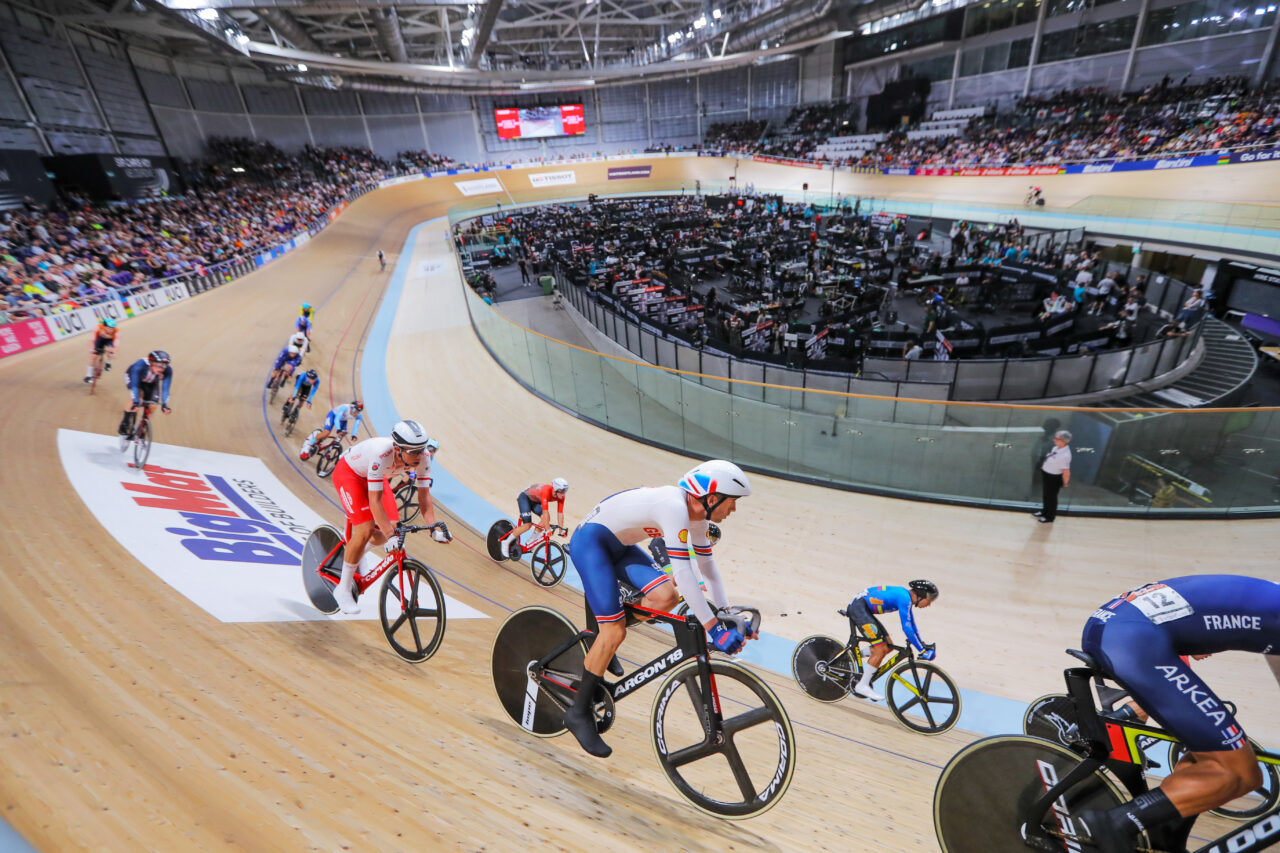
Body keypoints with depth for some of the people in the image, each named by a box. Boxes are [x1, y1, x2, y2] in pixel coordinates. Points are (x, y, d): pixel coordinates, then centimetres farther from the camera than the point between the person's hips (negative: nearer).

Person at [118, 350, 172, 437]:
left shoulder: (168, 370, -34)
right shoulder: (140, 365, -40)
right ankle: (124, 423, -13)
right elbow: (134, 385, -43)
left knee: (153, 404, -14)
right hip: (133, 376, -2)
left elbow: (165, 388, -33)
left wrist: (164, 404, -42)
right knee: (137, 394, -29)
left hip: (151, 382, 3)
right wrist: (135, 402, -50)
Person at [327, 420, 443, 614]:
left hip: (374, 476, 6)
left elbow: (424, 495, -20)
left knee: (393, 526, -5)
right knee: (366, 530, -20)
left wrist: (434, 528, -31)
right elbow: (375, 500, -39)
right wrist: (390, 535, -45)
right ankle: (343, 589, 0)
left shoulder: (423, 456, -26)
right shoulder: (382, 453, -42)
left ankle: (361, 553, 30)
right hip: (348, 473, -6)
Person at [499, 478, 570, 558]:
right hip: (525, 497, -6)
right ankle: (506, 542, 1)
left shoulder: (561, 496, -21)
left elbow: (560, 513, -17)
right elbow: (545, 512, -44)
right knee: (527, 525, -18)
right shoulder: (546, 490, -41)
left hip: (535, 501, 6)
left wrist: (561, 529, -22)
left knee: (545, 519, -18)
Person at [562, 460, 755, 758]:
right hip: (590, 540, -8)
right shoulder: (674, 507, -30)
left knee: (666, 597, -9)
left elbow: (707, 565, 7)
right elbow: (683, 572, -34)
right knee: (614, 631, -12)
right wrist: (715, 628, -31)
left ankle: (602, 643, 13)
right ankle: (579, 713, 6)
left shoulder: (698, 515, -2)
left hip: (618, 546, 8)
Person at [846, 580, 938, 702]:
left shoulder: (906, 596, 12)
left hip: (864, 609, 10)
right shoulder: (904, 598, -17)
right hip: (858, 607, -10)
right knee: (880, 650, -11)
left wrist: (923, 644, 26)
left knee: (888, 646, 8)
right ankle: (862, 686, -3)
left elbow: (911, 624, 25)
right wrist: (923, 650, -14)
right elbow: (906, 628, -20)